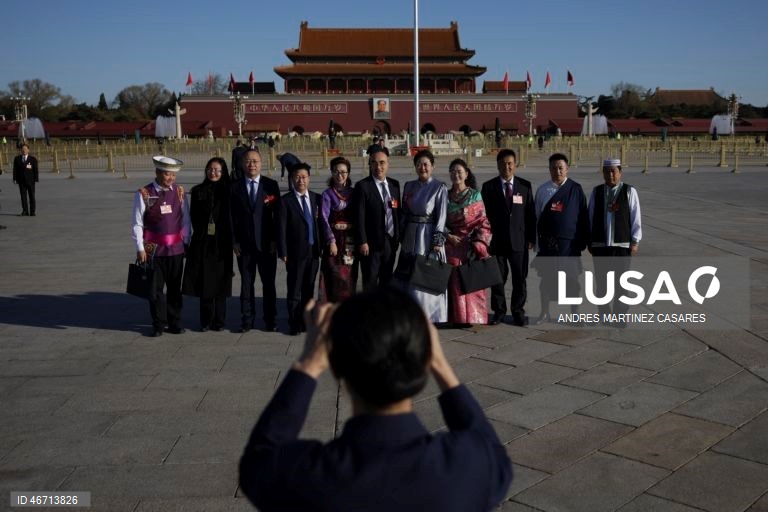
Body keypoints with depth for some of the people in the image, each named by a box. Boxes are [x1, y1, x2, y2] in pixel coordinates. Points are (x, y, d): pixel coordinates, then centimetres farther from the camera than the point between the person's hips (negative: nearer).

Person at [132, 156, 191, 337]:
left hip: (176, 248, 2)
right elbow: (138, 224, -4)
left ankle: (175, 322, 23)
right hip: (153, 249, -2)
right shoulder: (144, 194, -6)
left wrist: (186, 243, 6)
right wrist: (140, 248, -7)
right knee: (155, 289, 6)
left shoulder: (179, 192, 2)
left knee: (175, 288, 11)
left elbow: (185, 220, 7)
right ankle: (158, 325, 18)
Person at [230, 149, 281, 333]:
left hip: (266, 243, 0)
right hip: (244, 243, 1)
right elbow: (232, 216, 3)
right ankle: (247, 319, 15)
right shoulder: (235, 187, 4)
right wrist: (234, 241, -3)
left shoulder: (271, 185, 2)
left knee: (269, 283, 6)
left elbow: (277, 214, 1)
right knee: (246, 284, 6)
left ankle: (270, 319, 16)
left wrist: (275, 239, -5)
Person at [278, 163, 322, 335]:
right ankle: (294, 324, 13)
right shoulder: (286, 201, -4)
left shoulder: (316, 198, 7)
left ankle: (307, 321, 22)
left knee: (309, 289, 12)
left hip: (314, 250, 4)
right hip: (296, 252, -4)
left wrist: (322, 245, 3)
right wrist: (283, 252, -10)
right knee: (294, 290, 2)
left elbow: (321, 222, 9)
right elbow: (282, 229, -6)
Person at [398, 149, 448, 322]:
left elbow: (441, 217, -8)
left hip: (429, 236, -5)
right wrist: (401, 237, 8)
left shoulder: (440, 187, -5)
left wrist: (438, 242, -12)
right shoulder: (408, 186, 9)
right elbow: (404, 214, 13)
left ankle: (431, 316, 9)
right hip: (410, 237, 5)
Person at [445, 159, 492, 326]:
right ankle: (457, 319, 10)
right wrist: (448, 236, -9)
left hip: (471, 248, -2)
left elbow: (484, 222, -2)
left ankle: (474, 319, 9)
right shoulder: (445, 197, 8)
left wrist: (478, 244, -11)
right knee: (455, 285, 2)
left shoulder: (475, 196, 2)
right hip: (452, 246, 2)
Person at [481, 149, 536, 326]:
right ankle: (498, 311, 17)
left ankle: (518, 311, 18)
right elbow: (485, 213, 2)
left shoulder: (525, 186, 6)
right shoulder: (488, 186, 2)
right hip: (496, 239, -1)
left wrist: (531, 238, 0)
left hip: (519, 240, 1)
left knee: (520, 278, 5)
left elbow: (530, 214, 5)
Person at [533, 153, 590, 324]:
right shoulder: (542, 190, 4)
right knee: (546, 278, 8)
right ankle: (545, 313, 21)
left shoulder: (575, 190, -1)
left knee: (571, 279, 6)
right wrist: (538, 239, 5)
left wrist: (583, 240, -1)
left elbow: (583, 217, 0)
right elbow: (537, 216, 7)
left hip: (569, 242, -2)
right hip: (547, 242, 2)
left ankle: (574, 313, 19)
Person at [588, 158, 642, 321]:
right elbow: (591, 217, 10)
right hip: (600, 245, 2)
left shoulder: (629, 192, -1)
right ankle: (603, 316, 18)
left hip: (622, 245, -2)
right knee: (601, 282, 8)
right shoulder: (596, 192, 7)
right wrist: (589, 241, 9)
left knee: (621, 283, 1)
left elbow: (636, 218, -1)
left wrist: (635, 242, -4)